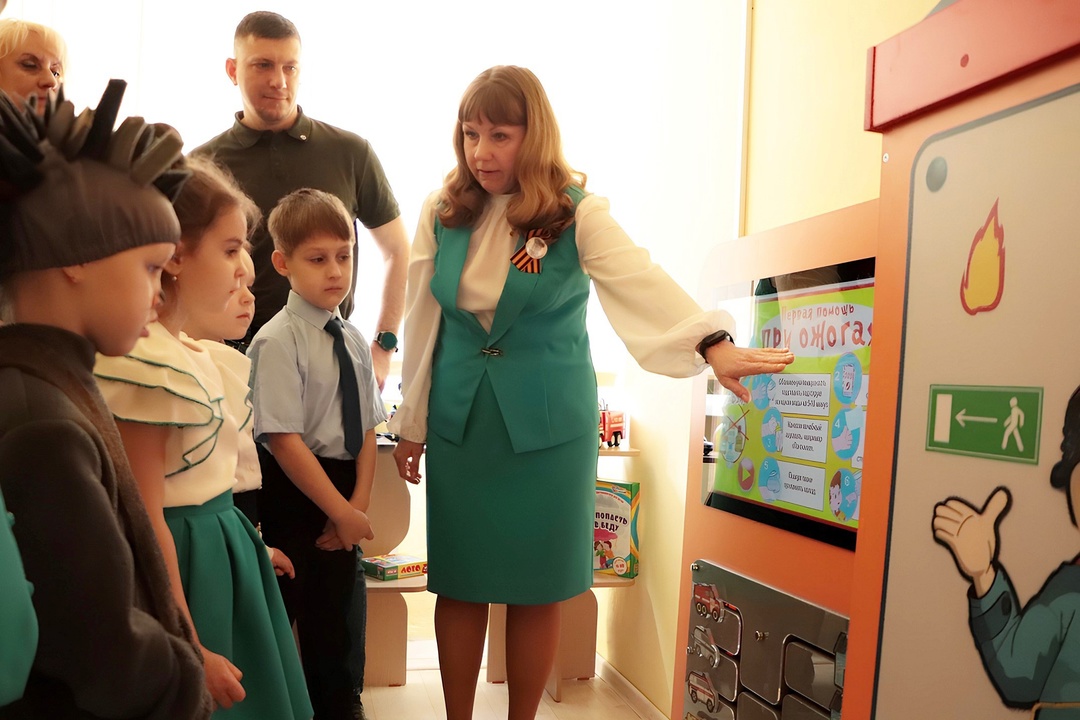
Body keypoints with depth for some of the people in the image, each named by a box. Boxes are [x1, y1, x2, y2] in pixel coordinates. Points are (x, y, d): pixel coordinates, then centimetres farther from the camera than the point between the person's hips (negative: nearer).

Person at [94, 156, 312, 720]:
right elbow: (147, 524, -21)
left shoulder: (193, 353, 6)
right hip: (185, 567, -9)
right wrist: (189, 653, -16)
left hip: (219, 553, 9)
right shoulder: (143, 364, -22)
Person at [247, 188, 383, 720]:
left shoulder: (353, 341, 5)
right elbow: (283, 439, -20)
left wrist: (359, 502, -6)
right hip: (292, 492, -6)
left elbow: (366, 431, 6)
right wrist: (341, 510, -17)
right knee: (280, 611, 5)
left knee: (333, 607, 20)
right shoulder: (277, 341, -16)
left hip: (343, 492, 7)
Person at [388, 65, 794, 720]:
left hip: (546, 424, -2)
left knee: (536, 591, 8)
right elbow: (422, 322, 6)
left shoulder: (576, 214, -9)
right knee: (459, 585, 10)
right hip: (458, 421, 3)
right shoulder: (442, 214, 1)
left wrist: (713, 343, -43)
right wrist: (412, 422, 10)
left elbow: (641, 279, -25)